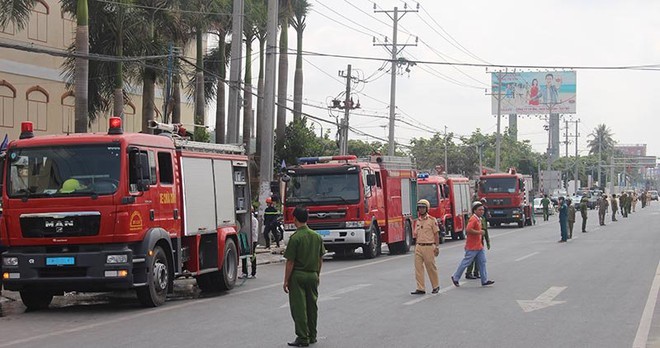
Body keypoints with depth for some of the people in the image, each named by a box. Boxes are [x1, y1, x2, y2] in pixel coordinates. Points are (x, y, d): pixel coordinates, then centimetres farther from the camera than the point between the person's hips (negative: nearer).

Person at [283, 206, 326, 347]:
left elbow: (290, 262, -14)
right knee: (312, 306, 14)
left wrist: (286, 281, -8)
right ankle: (312, 336, 22)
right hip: (313, 275, 6)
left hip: (298, 276, -6)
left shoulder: (295, 238, -15)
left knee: (299, 308, -1)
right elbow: (320, 259, 10)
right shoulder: (317, 236, 3)